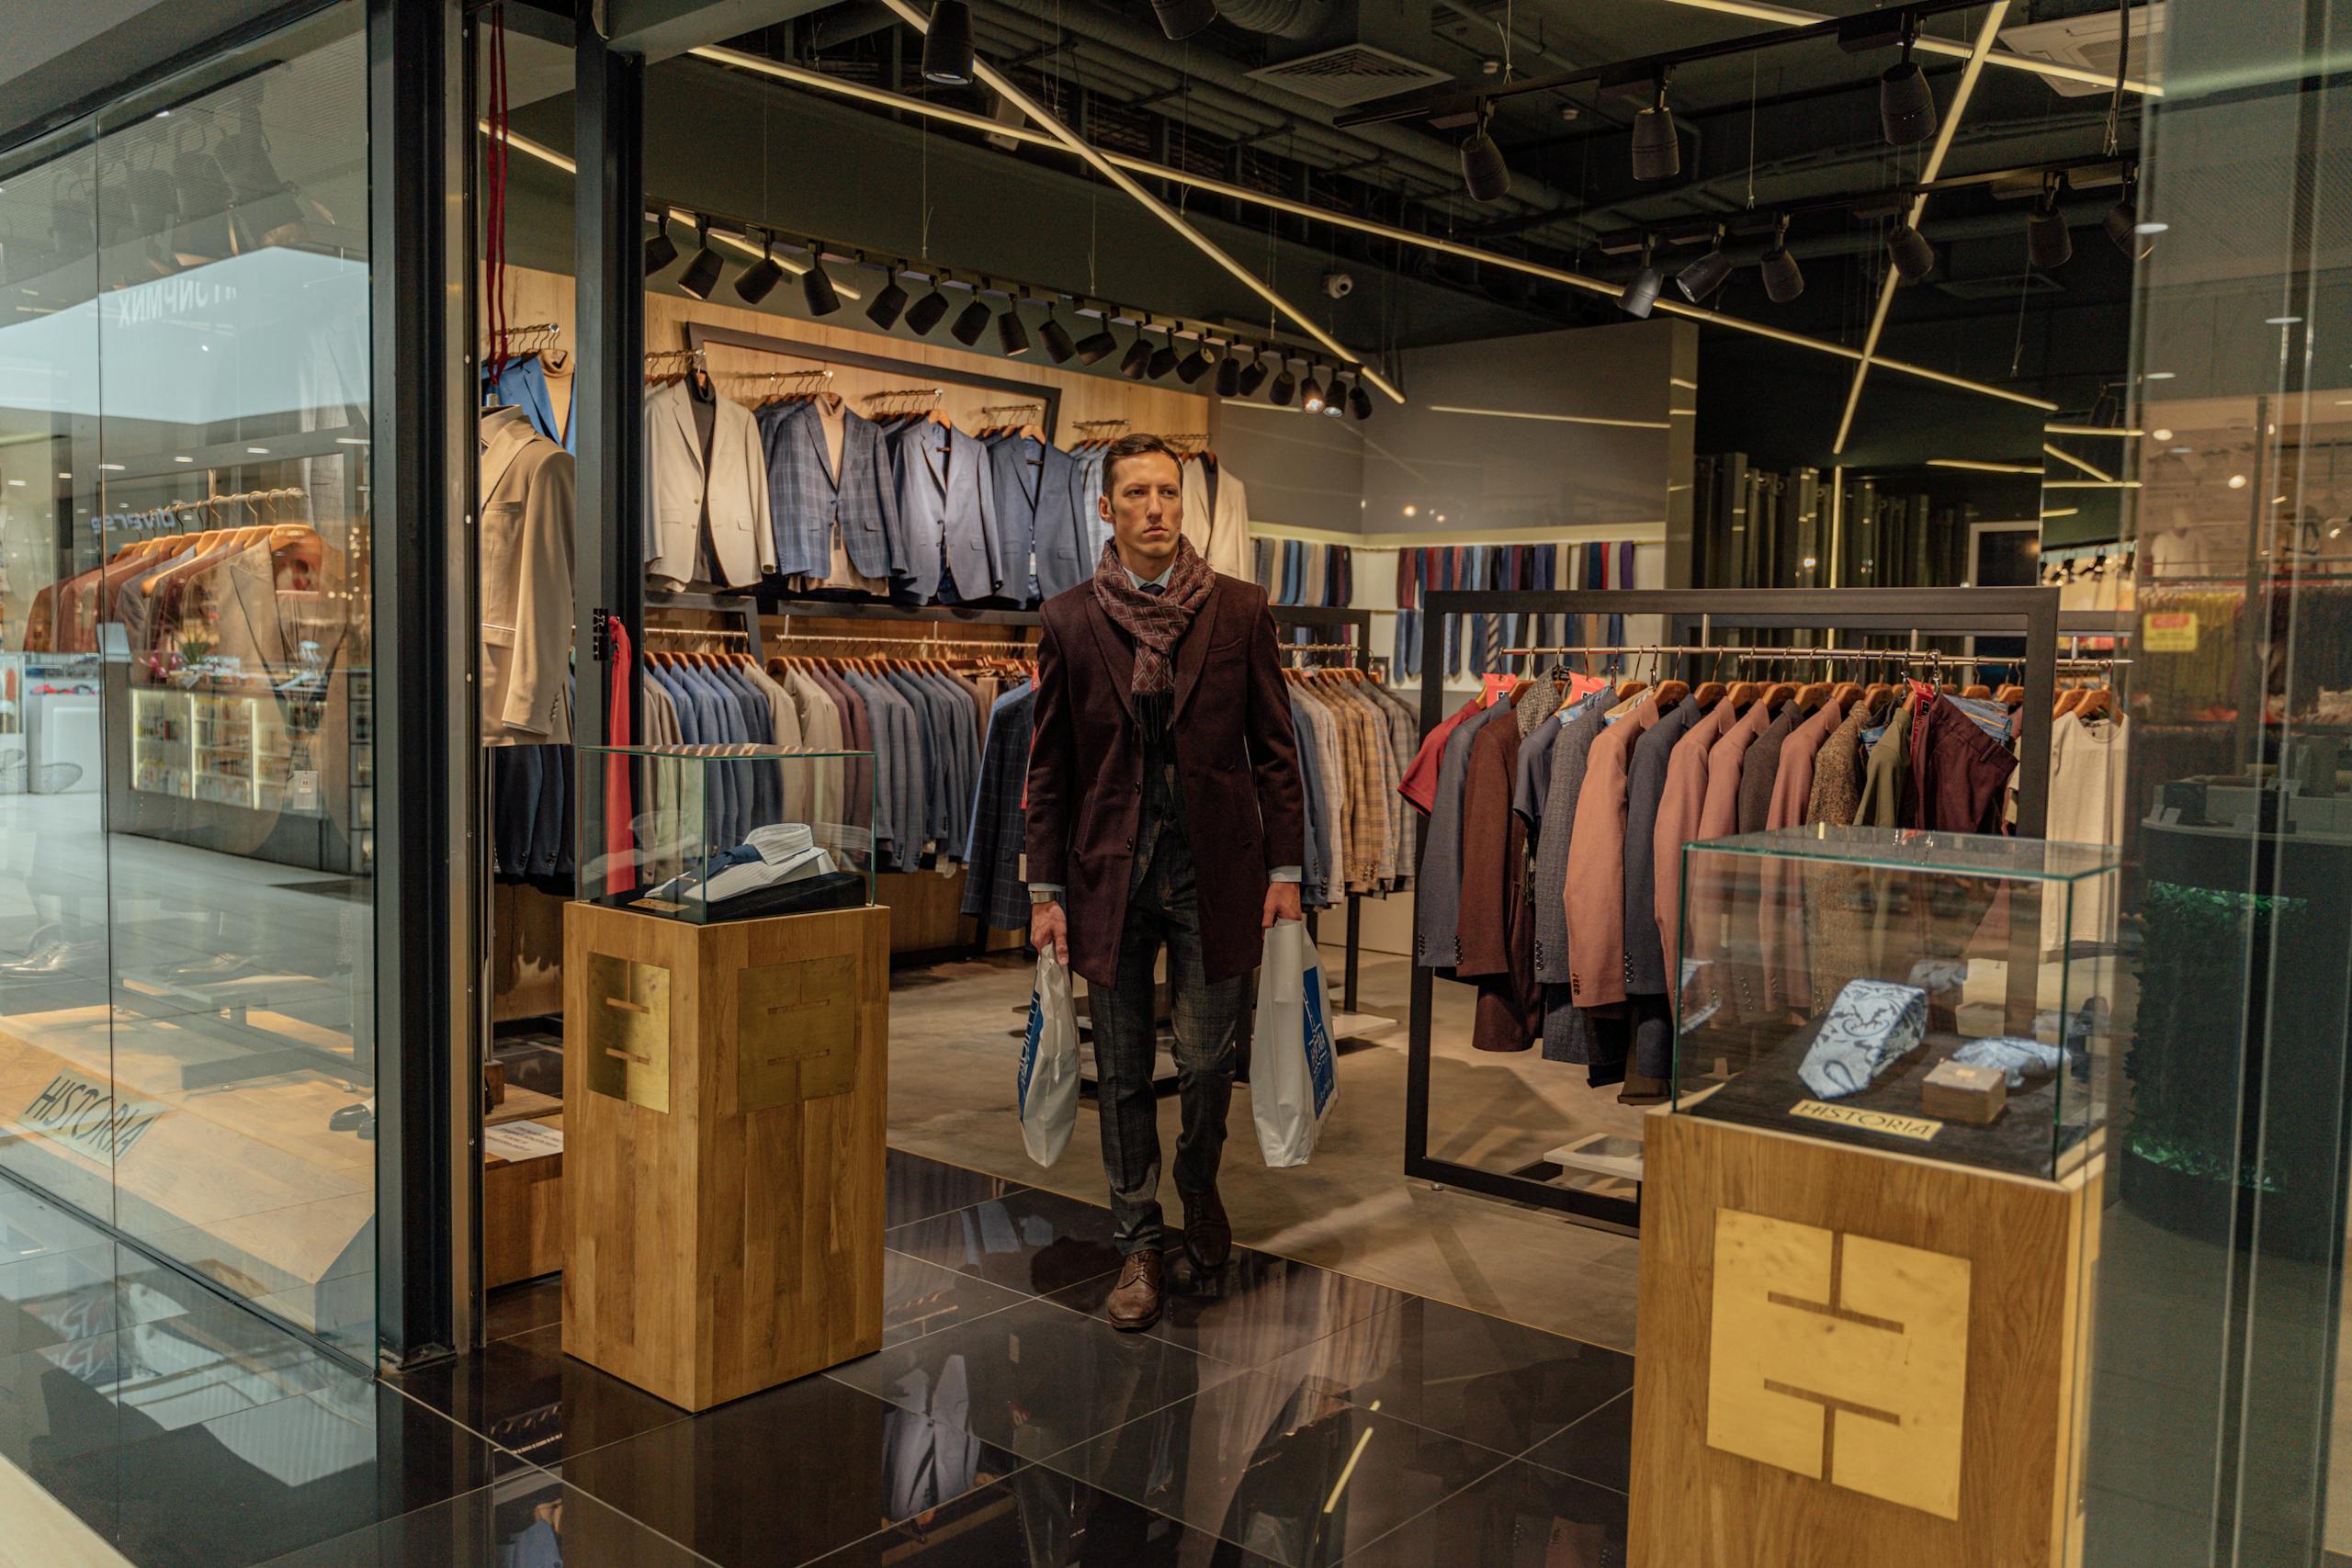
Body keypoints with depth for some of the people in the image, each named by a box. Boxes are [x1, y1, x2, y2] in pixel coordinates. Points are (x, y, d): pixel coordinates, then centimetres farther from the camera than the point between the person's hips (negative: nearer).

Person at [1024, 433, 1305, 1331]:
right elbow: (1049, 767, 4)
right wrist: (1045, 891, 1)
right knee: (1123, 1071, 7)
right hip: (1111, 869, 1)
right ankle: (1139, 1243, 22)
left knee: (1208, 1061, 5)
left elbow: (1275, 746, 4)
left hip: (1214, 867, 0)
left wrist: (1285, 870, 0)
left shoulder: (1239, 611, 2)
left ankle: (1201, 1190, 36)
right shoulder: (1070, 620, 2)